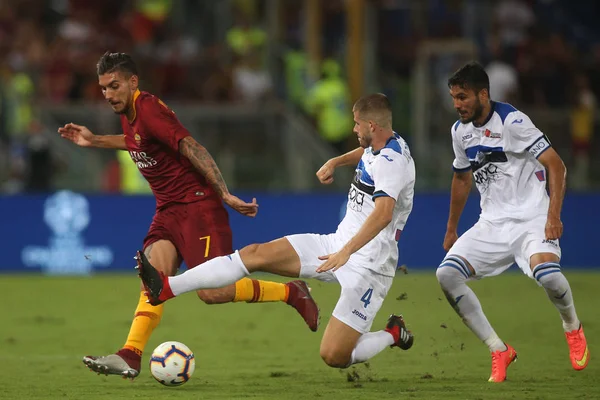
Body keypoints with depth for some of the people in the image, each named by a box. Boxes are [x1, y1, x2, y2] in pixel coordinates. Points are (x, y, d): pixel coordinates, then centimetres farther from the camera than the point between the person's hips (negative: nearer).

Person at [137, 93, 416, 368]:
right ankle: (166, 288, -6)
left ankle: (394, 335, 14)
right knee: (255, 254, -3)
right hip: (337, 244, 10)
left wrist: (346, 251, -45)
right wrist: (336, 162, 20)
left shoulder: (391, 161, -21)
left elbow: (383, 213, -38)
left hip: (367, 266, -10)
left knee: (333, 357, -16)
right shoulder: (377, 147, 10)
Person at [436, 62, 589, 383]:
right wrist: (451, 230, 28)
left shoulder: (511, 121, -15)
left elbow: (555, 164, -17)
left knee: (548, 275, -33)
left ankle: (573, 329, 3)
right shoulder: (460, 131, 7)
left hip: (531, 220, -7)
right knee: (446, 274, -13)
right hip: (491, 224, 7)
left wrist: (553, 215, -27)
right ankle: (499, 352, -5)